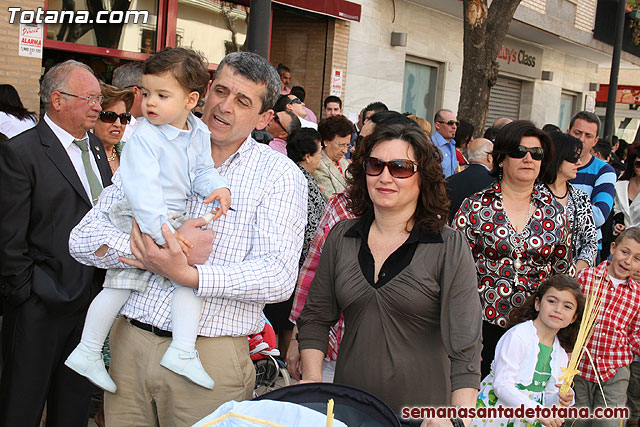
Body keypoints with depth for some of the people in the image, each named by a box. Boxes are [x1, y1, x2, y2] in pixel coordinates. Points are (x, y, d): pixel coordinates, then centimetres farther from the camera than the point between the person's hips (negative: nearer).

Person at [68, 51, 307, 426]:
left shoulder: (279, 174, -2)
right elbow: (84, 238, 0)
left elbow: (279, 276, -14)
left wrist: (187, 275, -27)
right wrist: (164, 249, -17)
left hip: (210, 356, -3)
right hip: (130, 343, 3)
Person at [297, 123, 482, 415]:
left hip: (422, 405, -3)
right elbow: (315, 318, 7)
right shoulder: (340, 237, 0)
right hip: (347, 405, 3)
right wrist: (312, 379, -7)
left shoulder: (450, 248, -11)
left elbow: (465, 349, -14)